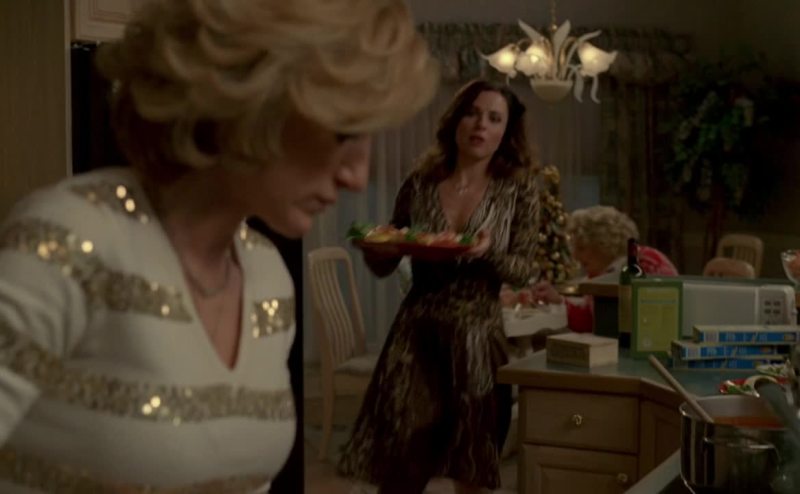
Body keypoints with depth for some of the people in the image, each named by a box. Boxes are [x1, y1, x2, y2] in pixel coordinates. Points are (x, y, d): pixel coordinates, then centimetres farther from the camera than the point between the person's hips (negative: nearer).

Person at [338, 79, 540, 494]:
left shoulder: (518, 186, -2)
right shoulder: (420, 183, 1)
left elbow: (524, 269, -3)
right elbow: (384, 266, 7)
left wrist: (488, 253, -23)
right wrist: (373, 245, -16)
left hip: (478, 336, -1)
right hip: (417, 331, 1)